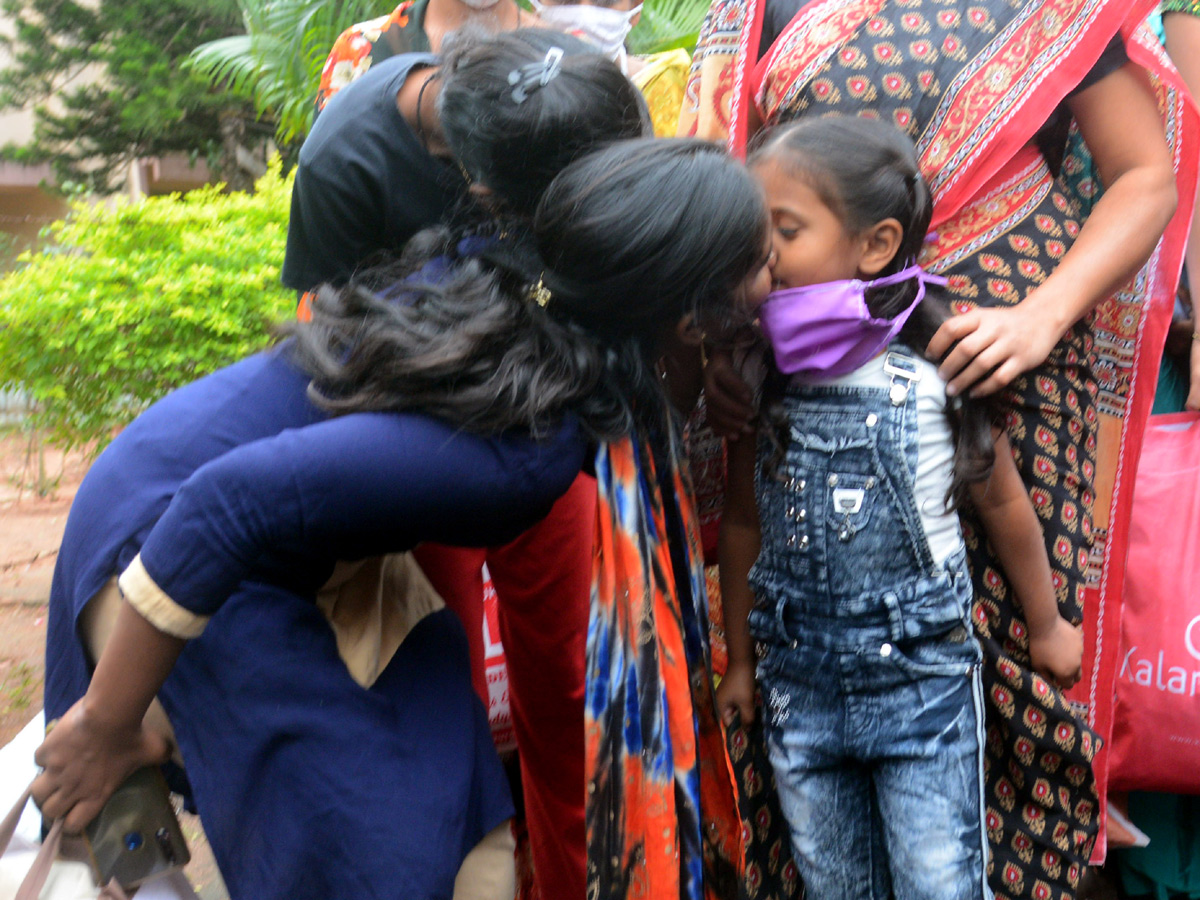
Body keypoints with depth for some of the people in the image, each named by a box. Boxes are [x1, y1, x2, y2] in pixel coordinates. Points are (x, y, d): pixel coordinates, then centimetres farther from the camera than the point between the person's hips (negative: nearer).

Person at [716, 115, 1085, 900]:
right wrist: (740, 659, 13)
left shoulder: (938, 384, -14)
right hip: (799, 688, 3)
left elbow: (1003, 503, 1)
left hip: (925, 687, -3)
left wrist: (1046, 627, 13)